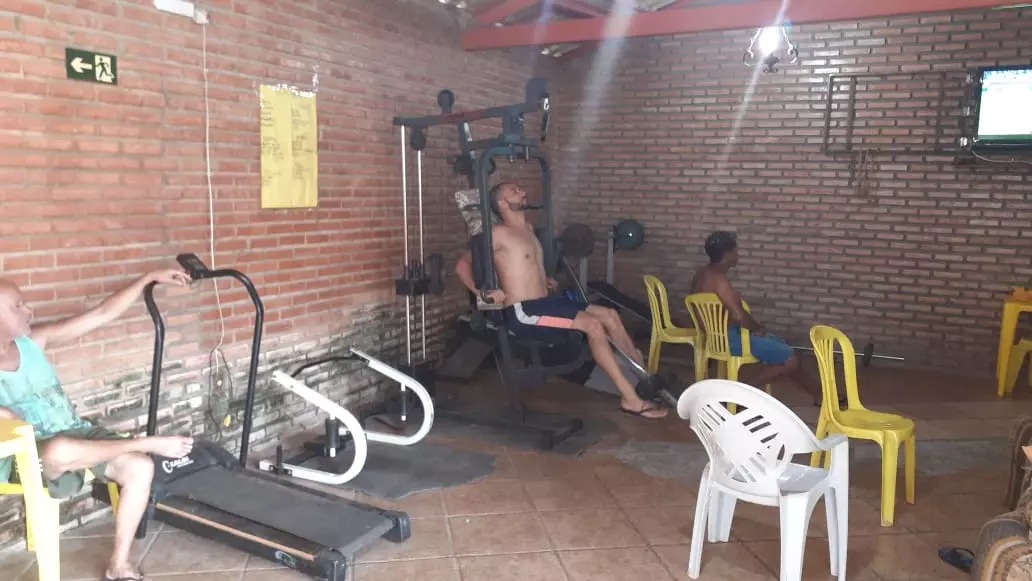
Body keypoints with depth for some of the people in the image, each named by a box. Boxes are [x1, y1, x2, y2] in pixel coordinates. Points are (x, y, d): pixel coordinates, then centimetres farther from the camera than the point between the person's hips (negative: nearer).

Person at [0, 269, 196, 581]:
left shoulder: (33, 340, 6)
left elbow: (101, 314, 5)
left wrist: (150, 277, 2)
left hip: (76, 435, 6)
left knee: (140, 468, -16)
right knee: (60, 450, -40)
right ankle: (150, 443, -17)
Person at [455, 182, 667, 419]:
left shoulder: (528, 228, 19)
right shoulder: (499, 233, -8)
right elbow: (462, 265, -11)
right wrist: (482, 293, -21)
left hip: (543, 303, 9)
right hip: (522, 313, -9)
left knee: (609, 315, 2)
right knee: (592, 324, -23)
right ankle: (631, 399, -19)